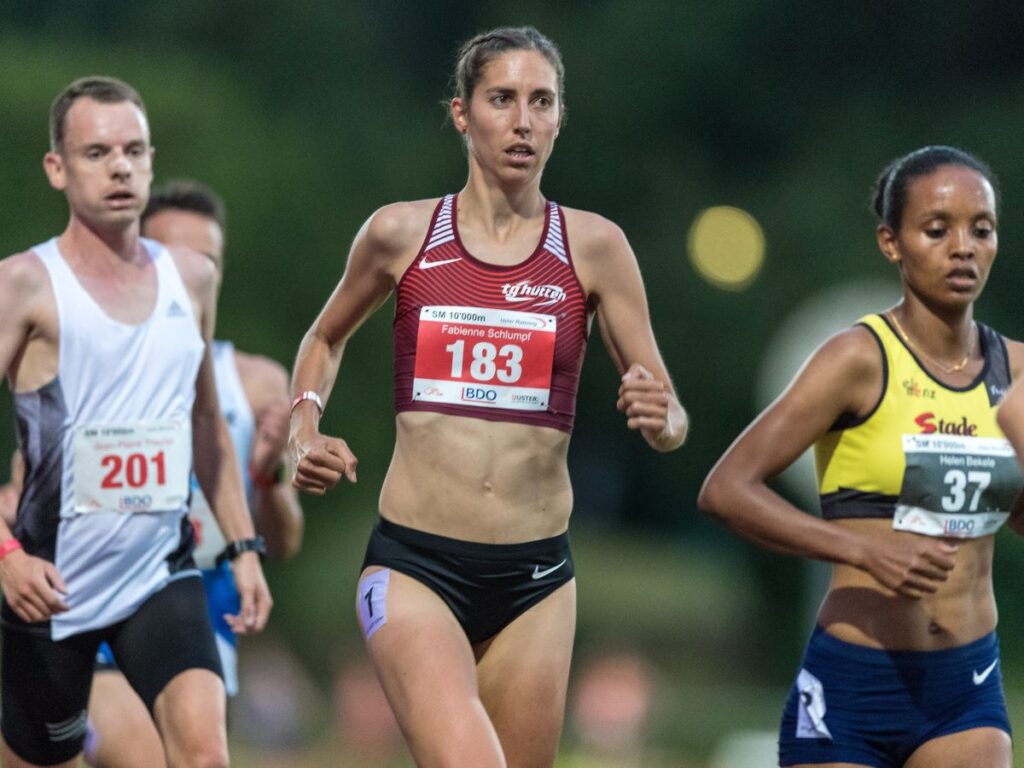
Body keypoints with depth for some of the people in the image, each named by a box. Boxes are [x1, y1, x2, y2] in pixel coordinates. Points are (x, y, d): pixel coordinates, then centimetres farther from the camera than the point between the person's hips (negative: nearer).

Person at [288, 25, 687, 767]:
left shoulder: (592, 246, 1)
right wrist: (304, 433, 5)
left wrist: (659, 416, -21)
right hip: (414, 566, -2)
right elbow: (326, 338, 22)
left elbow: (672, 424, 2)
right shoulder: (401, 234, 2)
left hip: (534, 576, 2)